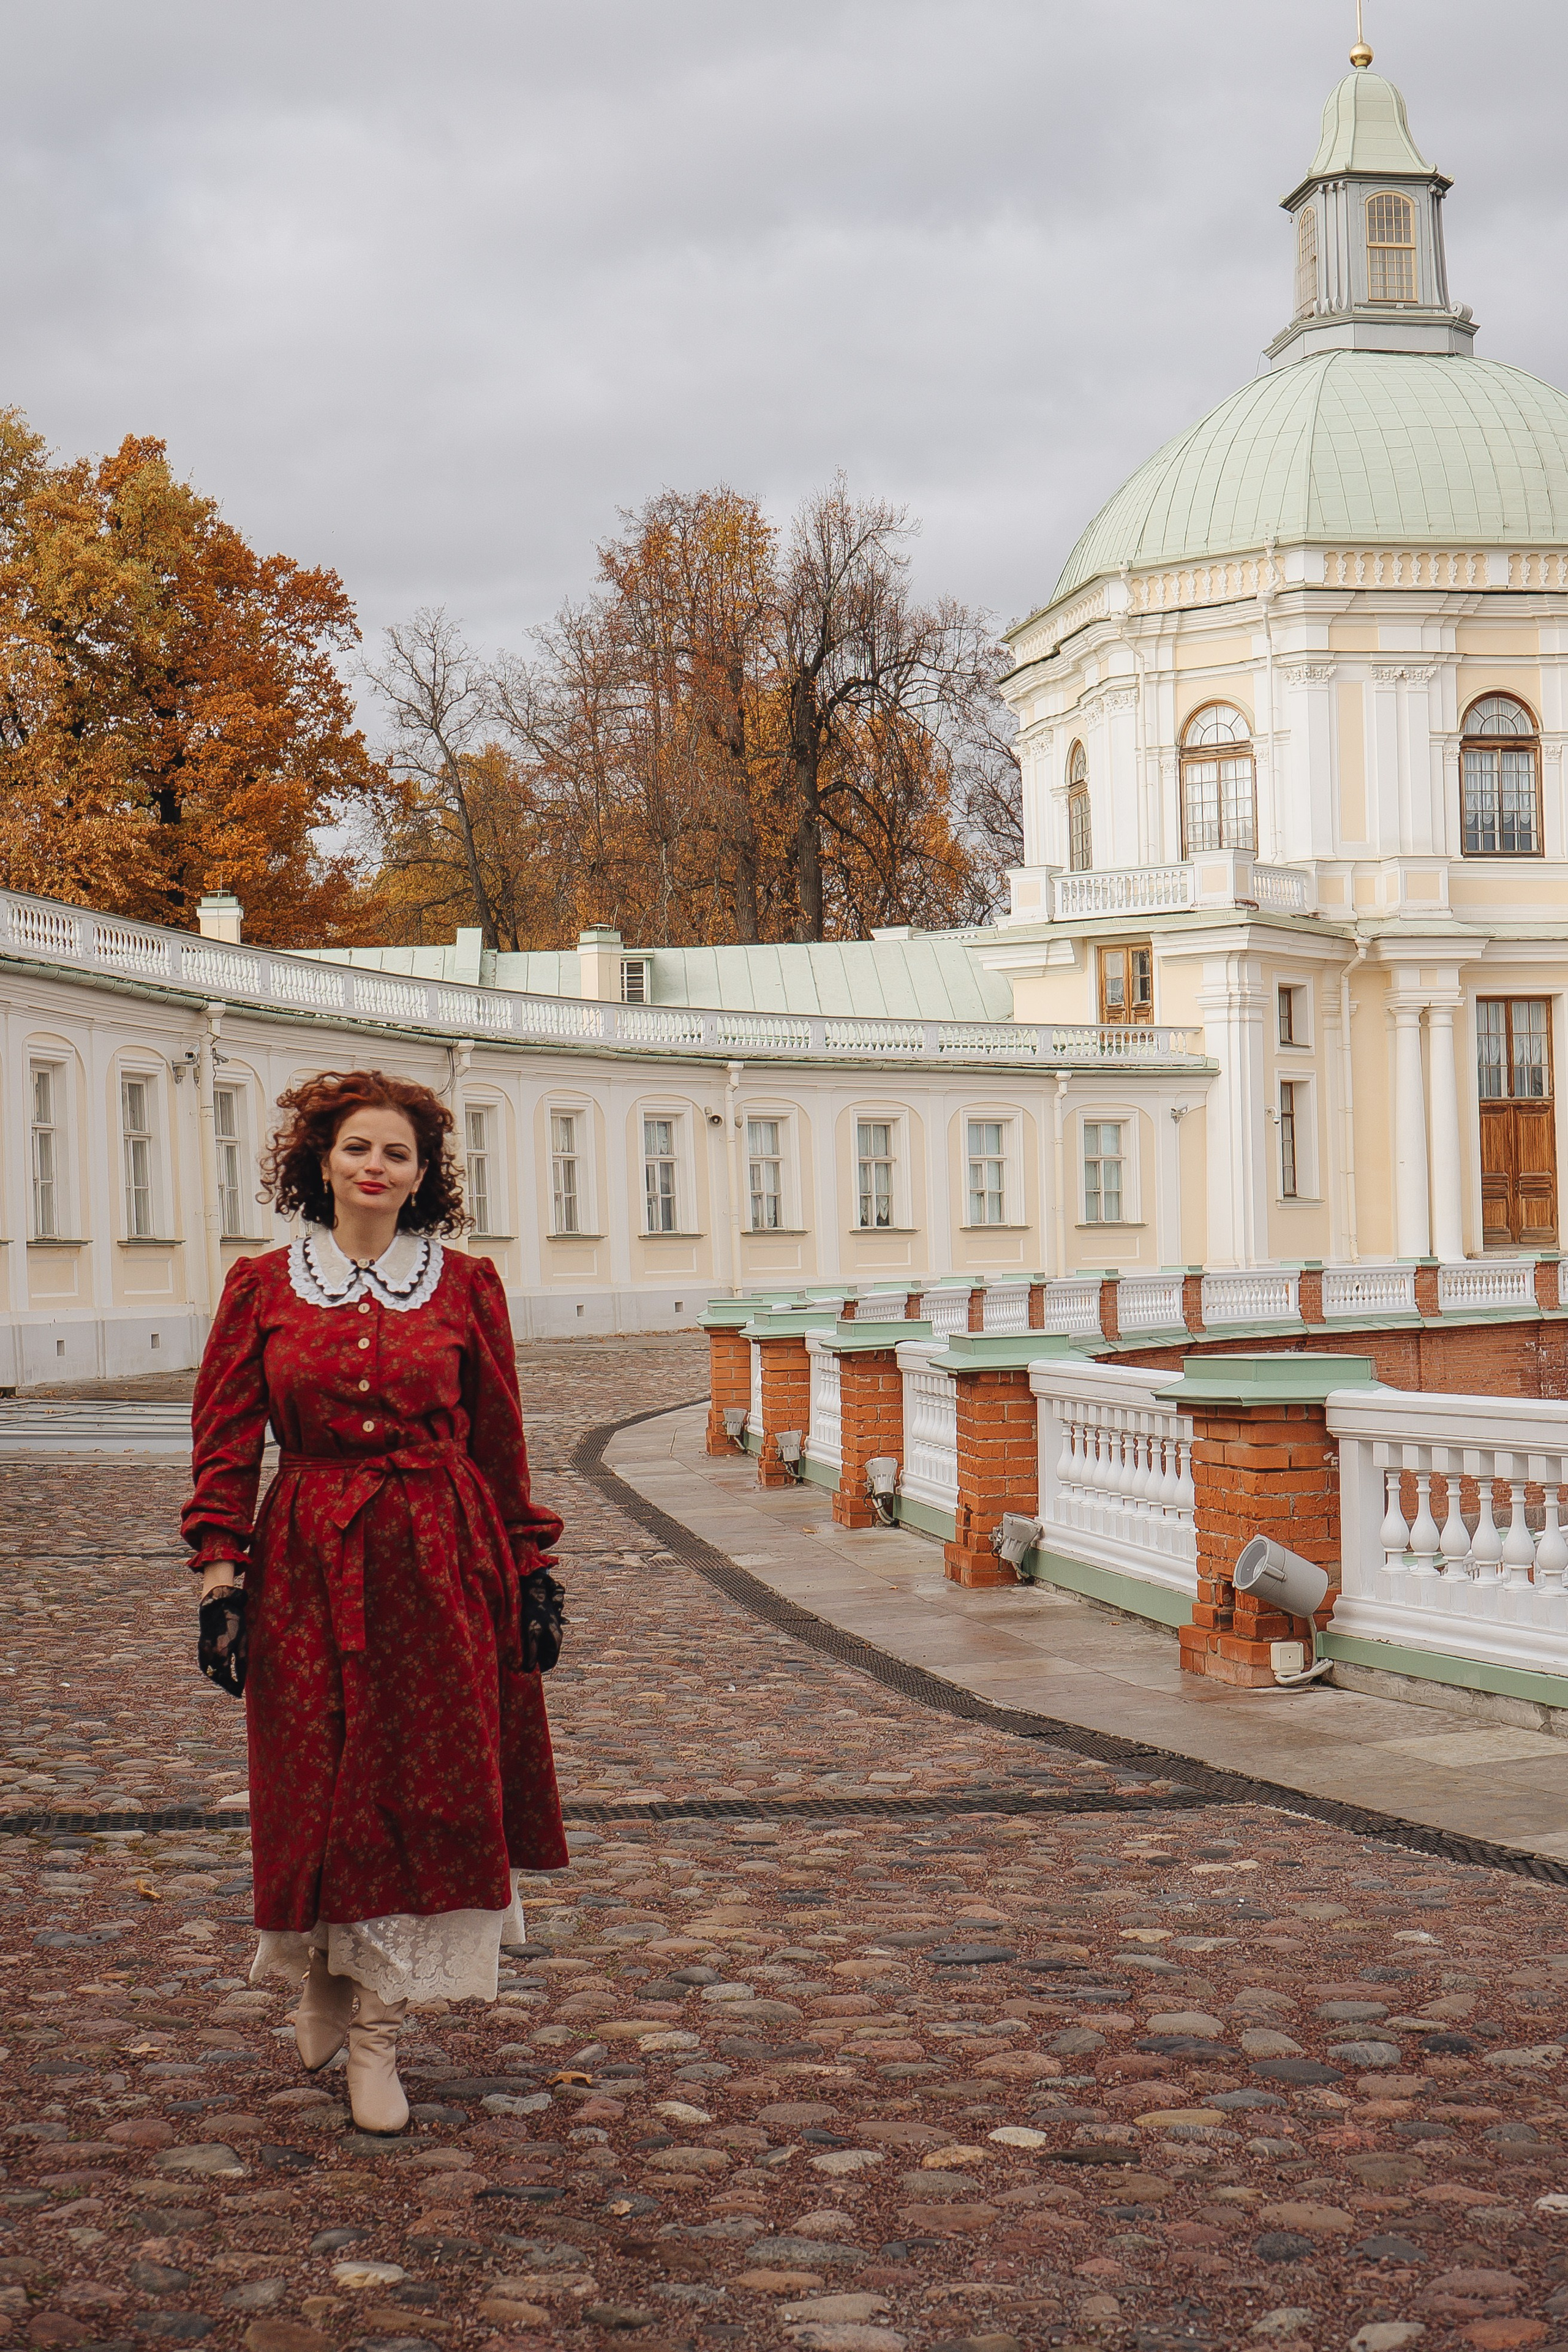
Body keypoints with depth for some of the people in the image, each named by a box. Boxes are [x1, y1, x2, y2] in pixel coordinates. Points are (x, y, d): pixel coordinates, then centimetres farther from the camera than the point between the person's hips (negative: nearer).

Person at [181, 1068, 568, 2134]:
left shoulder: (466, 1285, 4)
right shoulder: (262, 1287, 4)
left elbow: (502, 1437, 8)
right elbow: (227, 1435, 4)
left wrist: (529, 1566, 6)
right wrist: (220, 1560, -4)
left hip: (441, 1562, 0)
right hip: (310, 1562, 0)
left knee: (427, 1779, 0)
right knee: (317, 1782, 4)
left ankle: (376, 2027, 8)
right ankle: (325, 1967, 31)